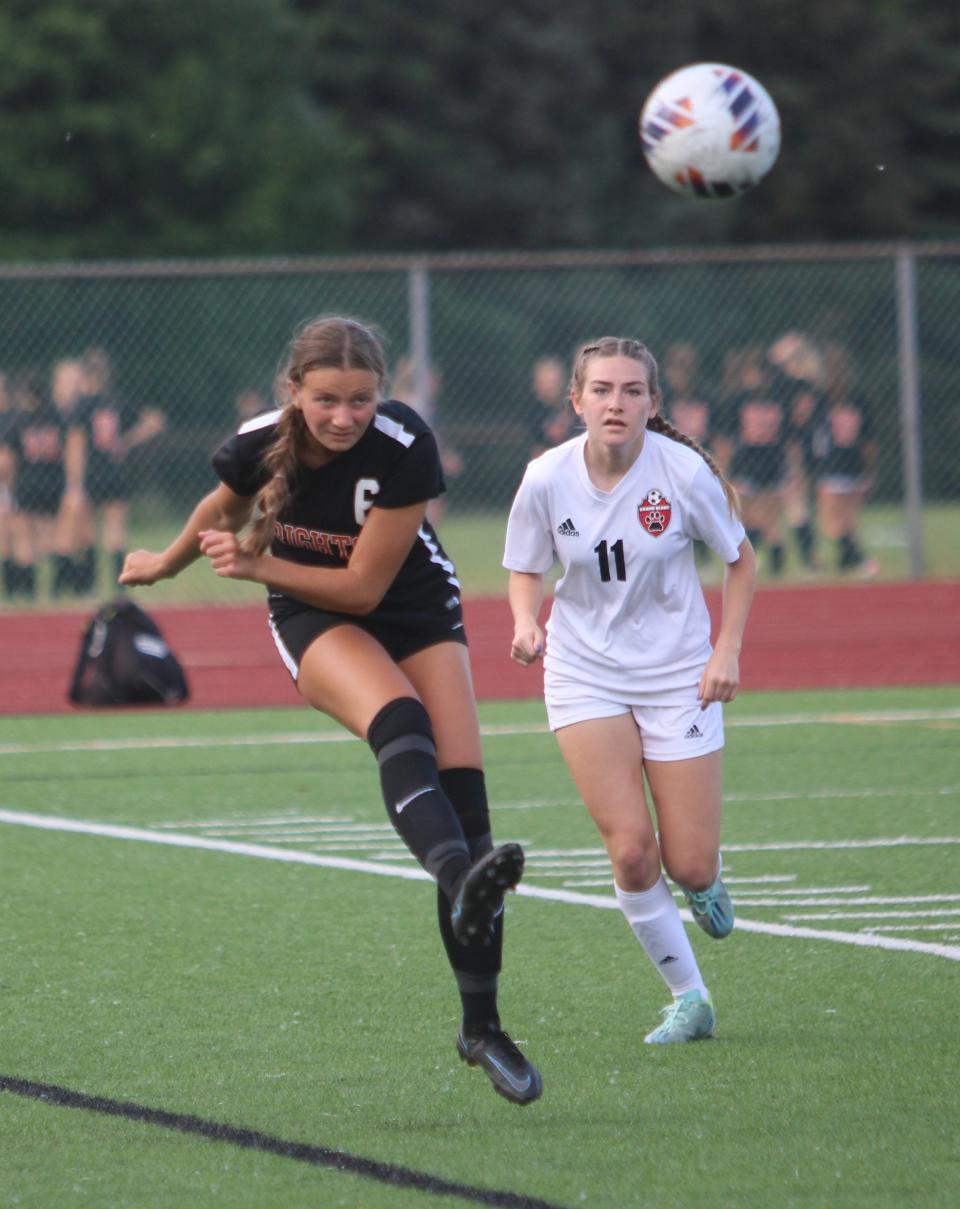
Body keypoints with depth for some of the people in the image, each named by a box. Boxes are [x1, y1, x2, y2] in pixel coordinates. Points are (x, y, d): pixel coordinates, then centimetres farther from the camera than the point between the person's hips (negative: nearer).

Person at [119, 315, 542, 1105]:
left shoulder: (406, 448, -26)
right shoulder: (259, 447, -18)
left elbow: (364, 588, -21)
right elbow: (224, 511, 9)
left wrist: (255, 566, -18)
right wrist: (166, 563, 26)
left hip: (414, 606, 1)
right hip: (314, 621, -1)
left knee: (463, 792, -11)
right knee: (399, 721, -34)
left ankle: (482, 1026, -2)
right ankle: (463, 880, -63)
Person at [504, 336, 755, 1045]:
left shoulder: (683, 472, -15)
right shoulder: (547, 479, -11)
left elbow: (741, 558, 1)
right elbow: (526, 570, 5)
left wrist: (728, 650, -8)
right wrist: (526, 621, -16)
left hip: (678, 676, -1)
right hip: (585, 675, 1)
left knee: (689, 866, -4)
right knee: (631, 850, -13)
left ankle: (705, 884, 36)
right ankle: (689, 1000, 5)